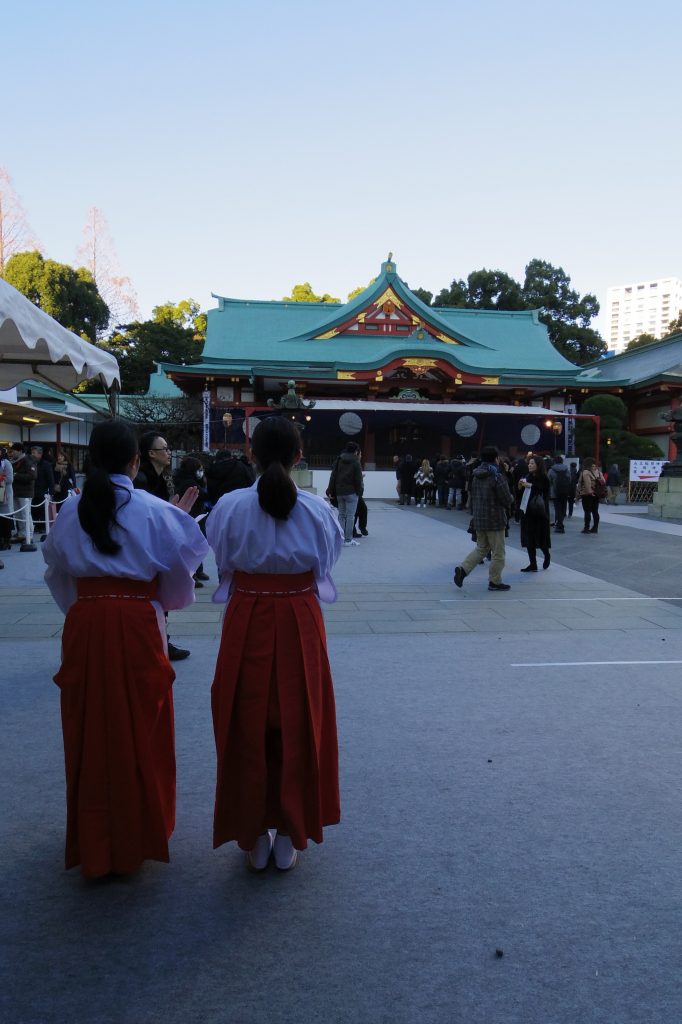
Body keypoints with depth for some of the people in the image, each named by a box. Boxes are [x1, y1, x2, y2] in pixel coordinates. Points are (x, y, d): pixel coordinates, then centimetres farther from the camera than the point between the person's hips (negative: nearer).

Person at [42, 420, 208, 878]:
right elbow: (178, 569, 0)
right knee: (139, 732, 12)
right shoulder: (154, 510, -7)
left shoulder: (71, 510, 1)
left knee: (90, 733, 13)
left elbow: (59, 573, 10)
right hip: (137, 625, -2)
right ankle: (135, 837, 25)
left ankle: (92, 844, 26)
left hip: (84, 625, 3)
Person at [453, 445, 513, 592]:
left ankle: (463, 569, 2)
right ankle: (495, 582, 12)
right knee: (498, 552, 6)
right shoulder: (497, 477, -16)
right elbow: (507, 500, -14)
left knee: (481, 548, 19)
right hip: (494, 519, -7)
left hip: (478, 519, 7)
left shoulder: (476, 476, 7)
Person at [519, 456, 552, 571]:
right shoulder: (527, 478, 9)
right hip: (527, 511, 5)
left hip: (539, 513, -5)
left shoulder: (543, 478, -8)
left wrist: (531, 486, -21)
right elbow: (521, 494, 12)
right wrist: (520, 487, -8)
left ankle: (547, 556, 30)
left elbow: (545, 493, -18)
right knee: (529, 539, 4)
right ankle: (533, 564, 9)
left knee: (541, 536, 2)